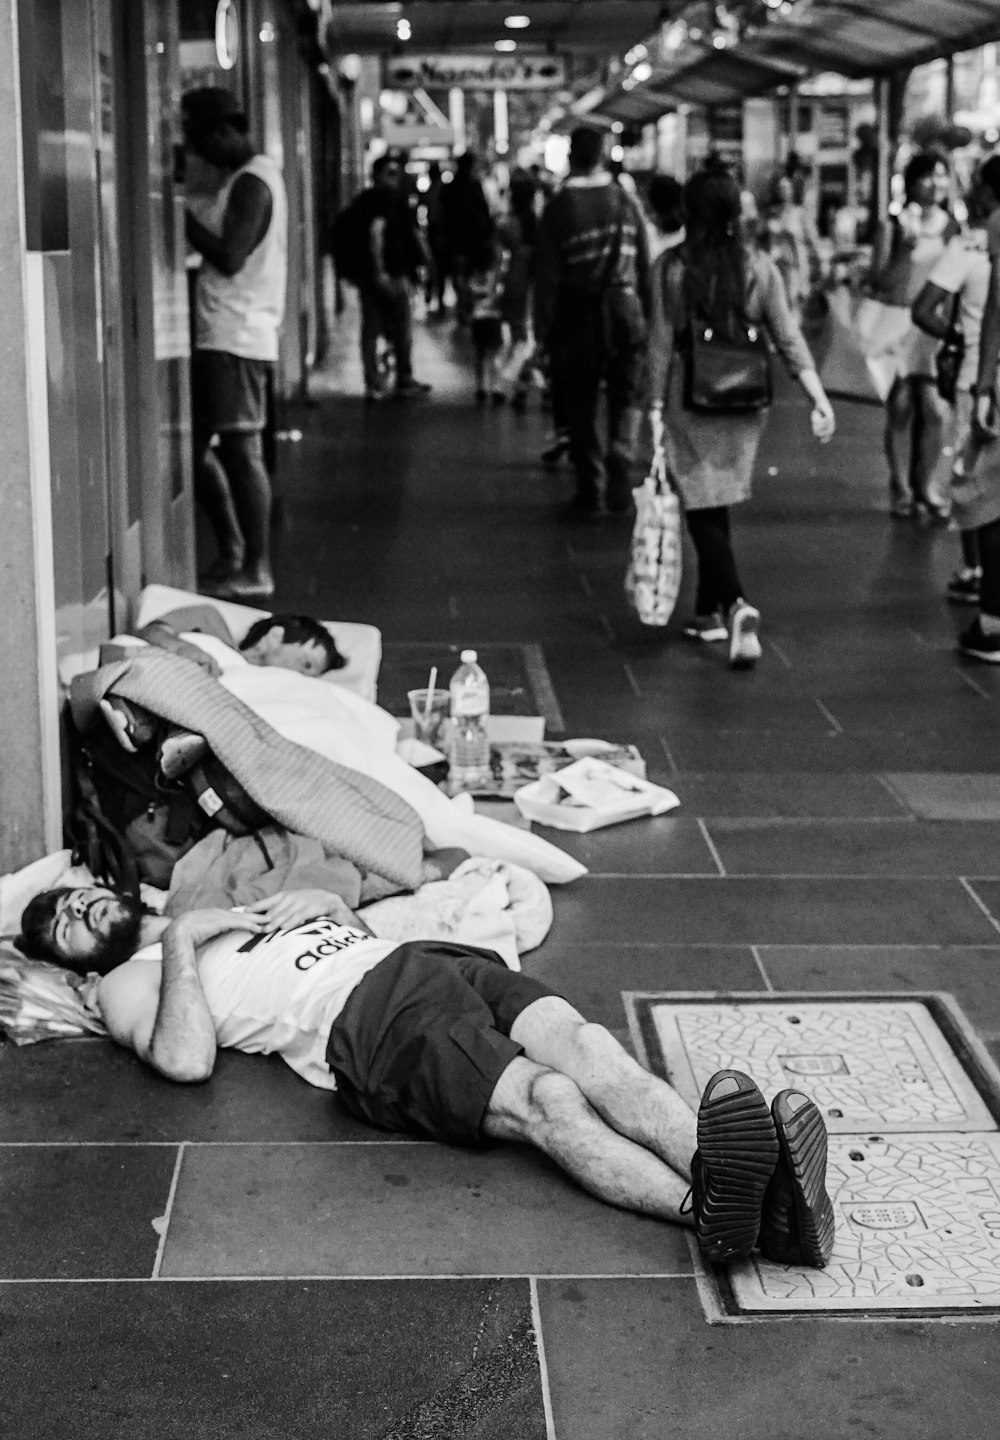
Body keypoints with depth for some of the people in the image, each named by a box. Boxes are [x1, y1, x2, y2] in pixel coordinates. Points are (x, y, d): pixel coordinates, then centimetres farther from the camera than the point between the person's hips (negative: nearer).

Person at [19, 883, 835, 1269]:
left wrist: (319, 898, 15)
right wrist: (183, 940, -1)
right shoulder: (128, 983, 15)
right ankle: (708, 1210, -54)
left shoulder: (222, 901, 36)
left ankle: (765, 1192, -44)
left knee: (584, 1048, -24)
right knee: (546, 1099, -32)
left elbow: (354, 923, 37)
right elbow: (186, 1060, -7)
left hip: (419, 959, 6)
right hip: (362, 1029, -5)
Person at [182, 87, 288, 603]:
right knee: (196, 445, 14)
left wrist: (182, 217, -14)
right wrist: (190, 222, 9)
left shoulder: (251, 183, -13)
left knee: (241, 449, -6)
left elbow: (230, 257, -21)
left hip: (235, 339, -10)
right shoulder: (253, 176, 18)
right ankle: (233, 555, 23)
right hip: (220, 334, 10)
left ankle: (255, 571, 0)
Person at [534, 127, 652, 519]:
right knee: (628, 398, 13)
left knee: (580, 409, 9)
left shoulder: (558, 208, -9)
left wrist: (543, 329, -2)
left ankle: (589, 493, 12)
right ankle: (621, 458, -11)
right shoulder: (624, 201, 0)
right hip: (624, 312, 2)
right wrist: (649, 315, 12)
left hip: (577, 315, -2)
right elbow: (645, 263, 4)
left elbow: (547, 274, -8)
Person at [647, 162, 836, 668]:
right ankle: (709, 611, 25)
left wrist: (655, 409, -2)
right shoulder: (759, 266, -2)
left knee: (703, 510, 0)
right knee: (715, 507, 17)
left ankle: (737, 604, -21)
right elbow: (789, 338, -3)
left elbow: (661, 343, -7)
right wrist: (819, 397, 0)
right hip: (746, 401, 3)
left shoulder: (670, 267, -8)